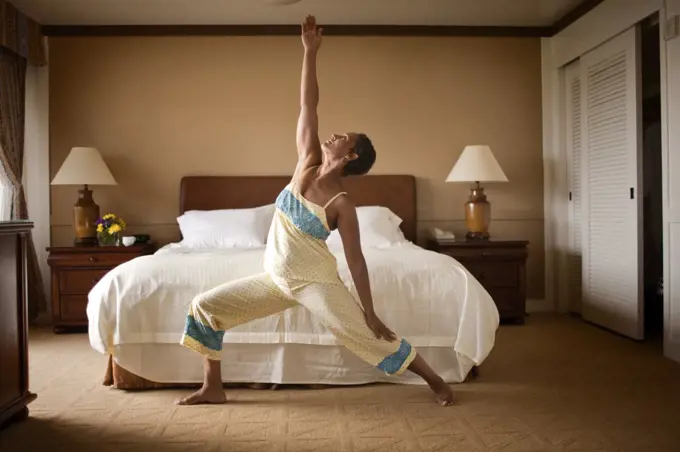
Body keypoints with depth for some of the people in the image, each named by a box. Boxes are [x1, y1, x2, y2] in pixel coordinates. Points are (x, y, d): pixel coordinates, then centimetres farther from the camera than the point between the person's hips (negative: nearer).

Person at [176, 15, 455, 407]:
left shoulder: (342, 205, -16)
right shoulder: (308, 164, -3)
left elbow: (356, 260, -12)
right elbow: (308, 105, -5)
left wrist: (370, 313, -11)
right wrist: (310, 52, -8)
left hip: (316, 282, -6)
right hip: (277, 279, 7)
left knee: (370, 338, -8)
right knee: (205, 307, 5)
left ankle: (435, 379, 12)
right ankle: (213, 388, 16)